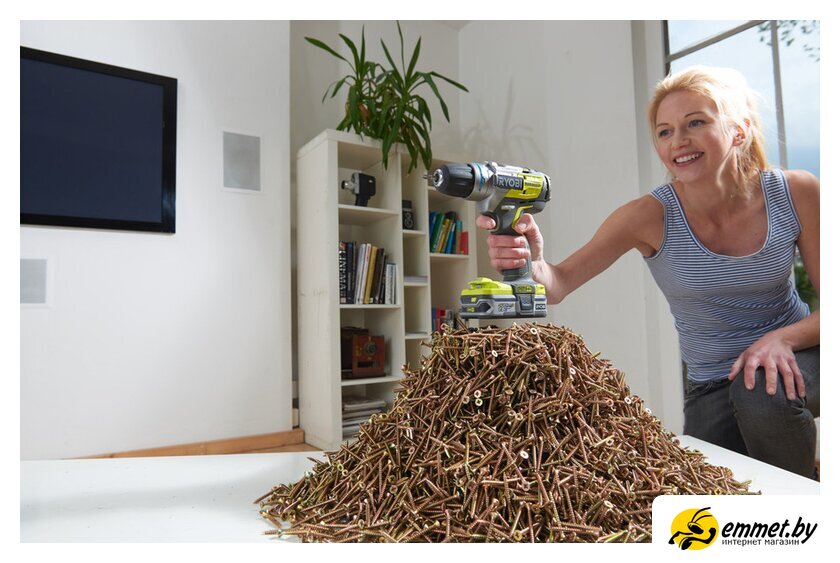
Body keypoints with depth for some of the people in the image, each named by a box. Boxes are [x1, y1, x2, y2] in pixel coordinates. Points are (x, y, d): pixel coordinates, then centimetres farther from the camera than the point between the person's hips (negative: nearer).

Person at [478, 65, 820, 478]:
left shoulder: (796, 193, -13)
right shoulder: (651, 216, -19)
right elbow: (559, 284, -25)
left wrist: (782, 339, -26)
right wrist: (529, 263, -48)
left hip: (793, 358, 1)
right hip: (712, 387, 0)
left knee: (762, 388, -31)